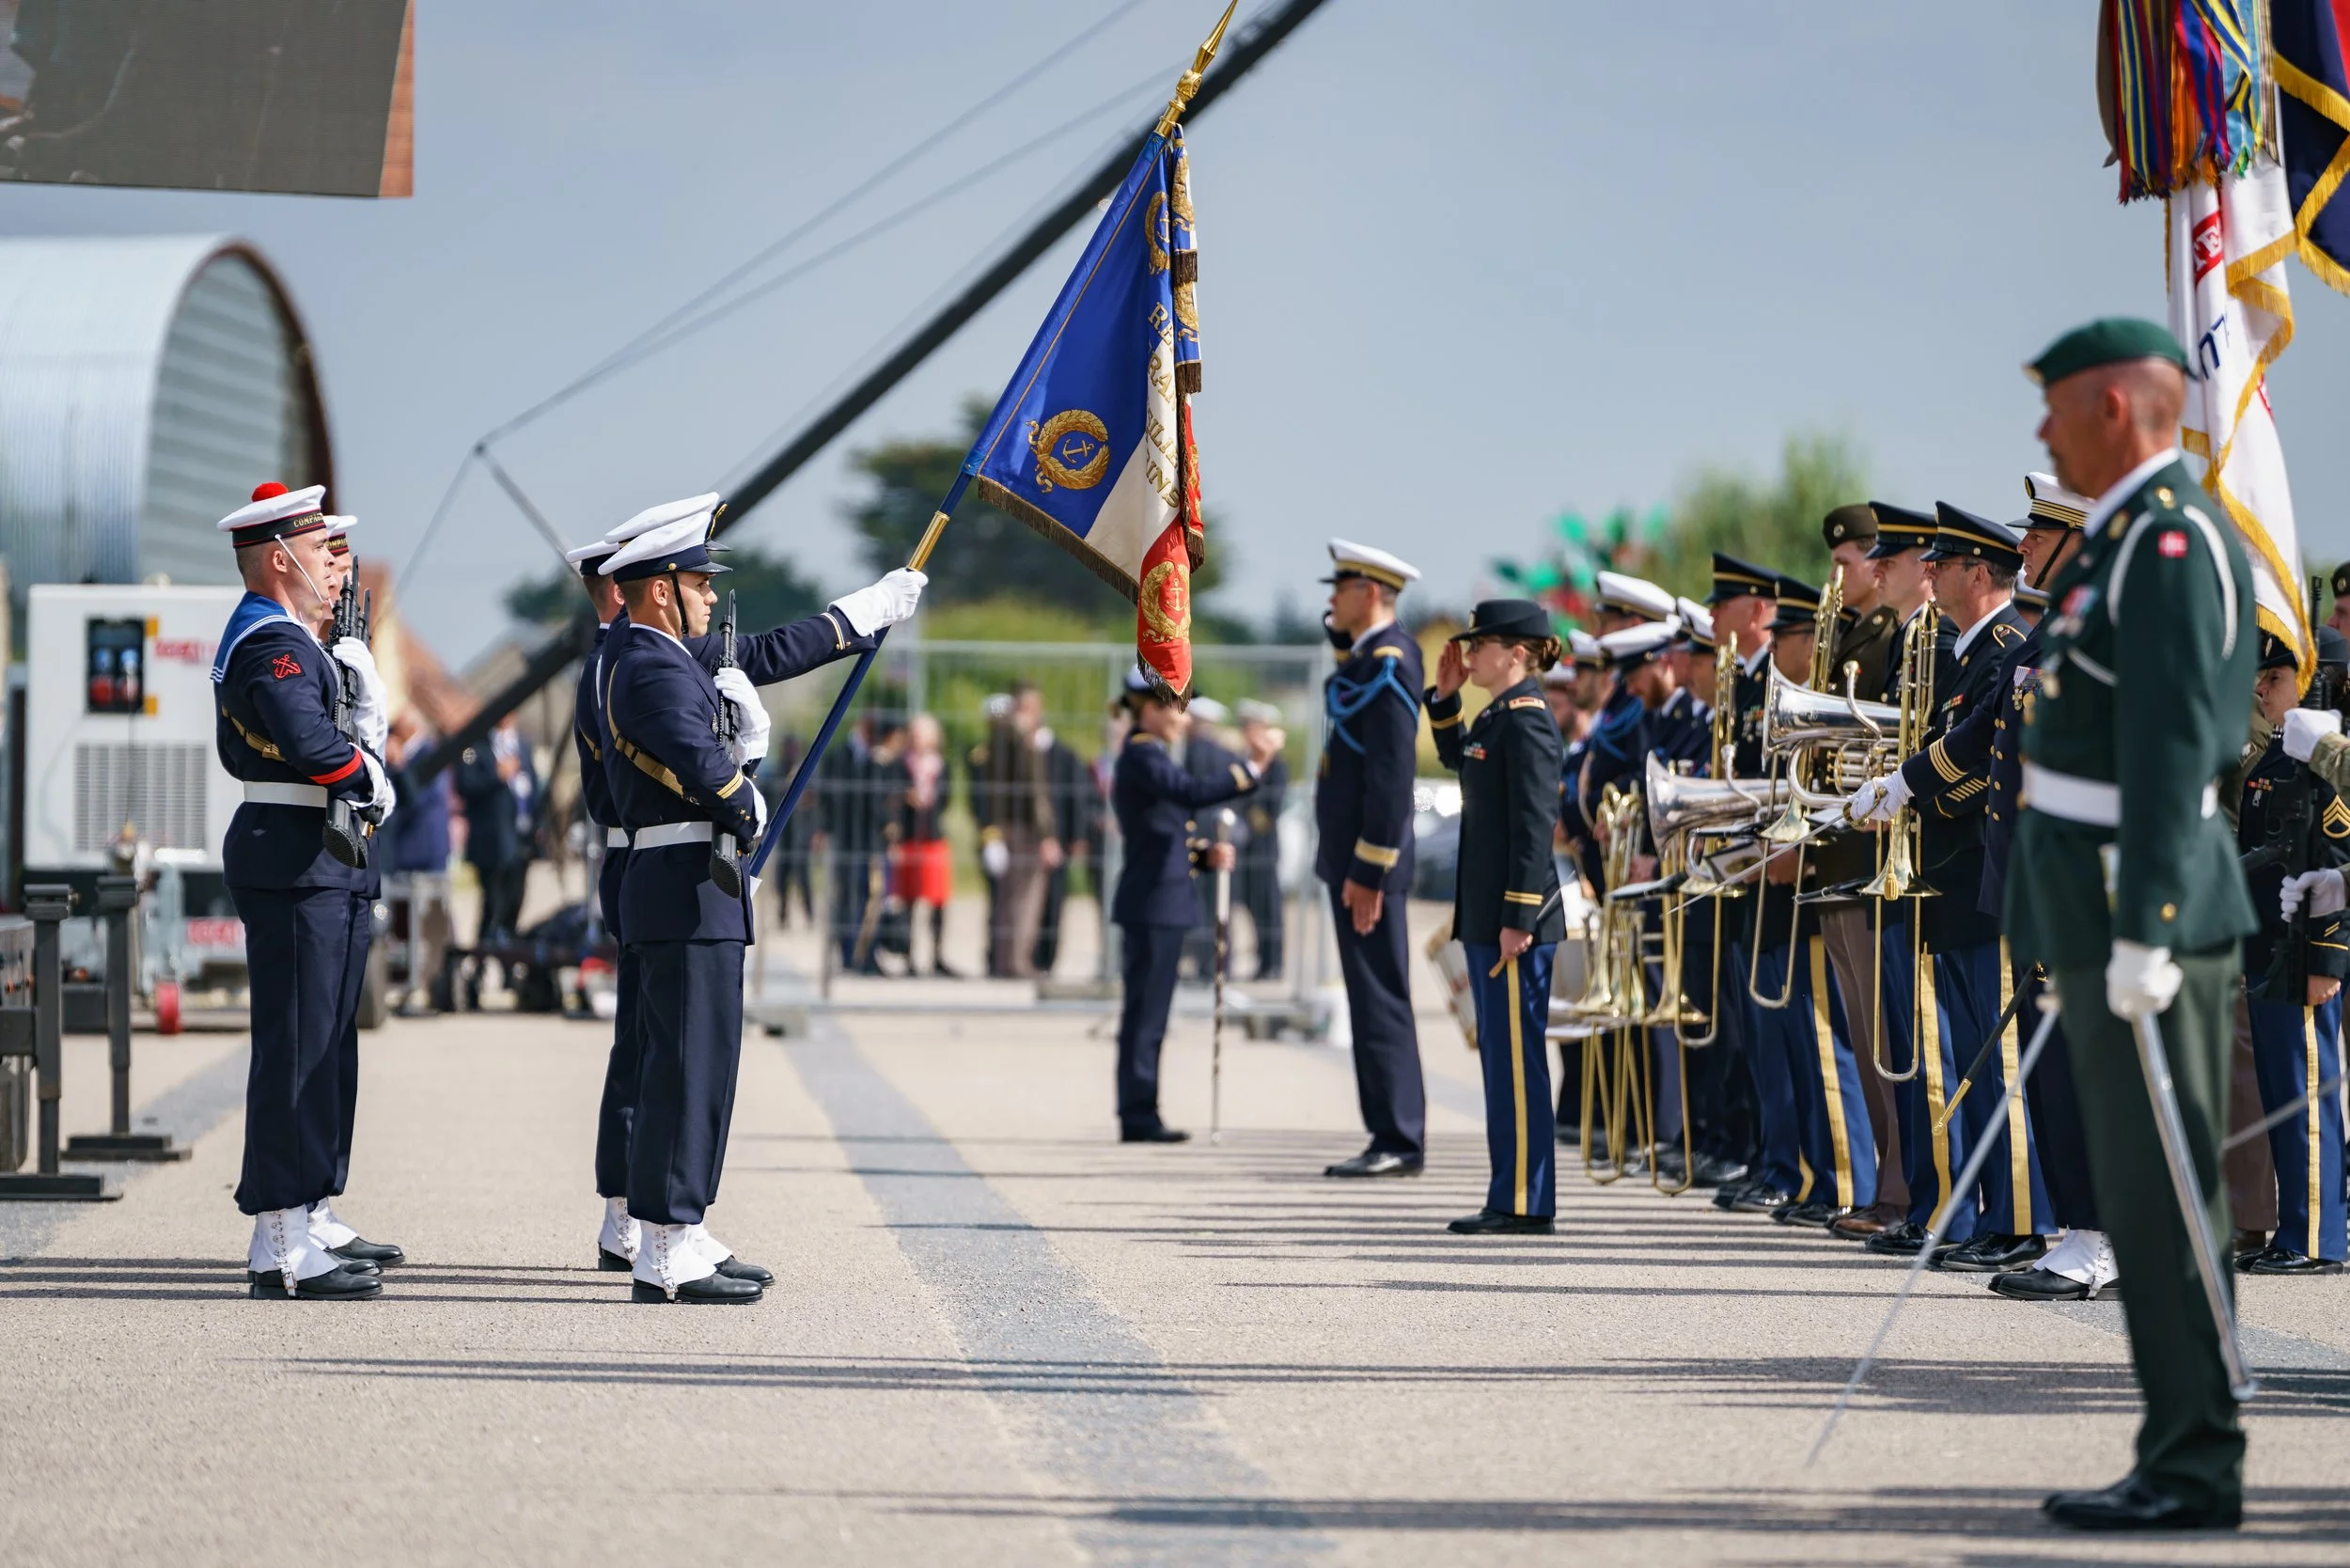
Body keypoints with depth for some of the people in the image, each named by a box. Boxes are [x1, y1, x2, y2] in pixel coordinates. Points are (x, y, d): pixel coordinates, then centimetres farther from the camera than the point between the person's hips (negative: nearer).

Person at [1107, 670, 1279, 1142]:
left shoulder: (1147, 756, 19)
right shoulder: (1141, 757, -13)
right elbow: (1195, 793, -29)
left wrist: (1207, 855, 7)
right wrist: (1252, 767, -31)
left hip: (1163, 904, 10)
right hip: (1153, 903, -10)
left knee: (1147, 1015, 11)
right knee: (1145, 1012, -7)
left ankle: (1140, 1116, 14)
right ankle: (1138, 1118, -5)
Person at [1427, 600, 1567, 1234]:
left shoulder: (1526, 718, -14)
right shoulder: (1495, 716, 14)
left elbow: (1535, 822, -19)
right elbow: (1455, 757, 36)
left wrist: (1518, 917, -22)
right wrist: (1444, 696, 20)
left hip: (1516, 917, -10)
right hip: (1486, 912, 10)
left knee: (1516, 1056, -7)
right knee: (1501, 1055, 12)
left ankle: (1525, 1204, -4)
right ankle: (1512, 1197, 17)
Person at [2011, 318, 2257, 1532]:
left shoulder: (2173, 542, -14)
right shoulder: (2128, 534, 17)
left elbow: (2173, 744, -21)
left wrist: (2142, 931, -25)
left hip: (2145, 916, -10)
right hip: (2101, 920, 10)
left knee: (2161, 1192, -7)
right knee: (2141, 1191, 11)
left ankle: (2195, 1470, -4)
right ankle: (2179, 1456, 16)